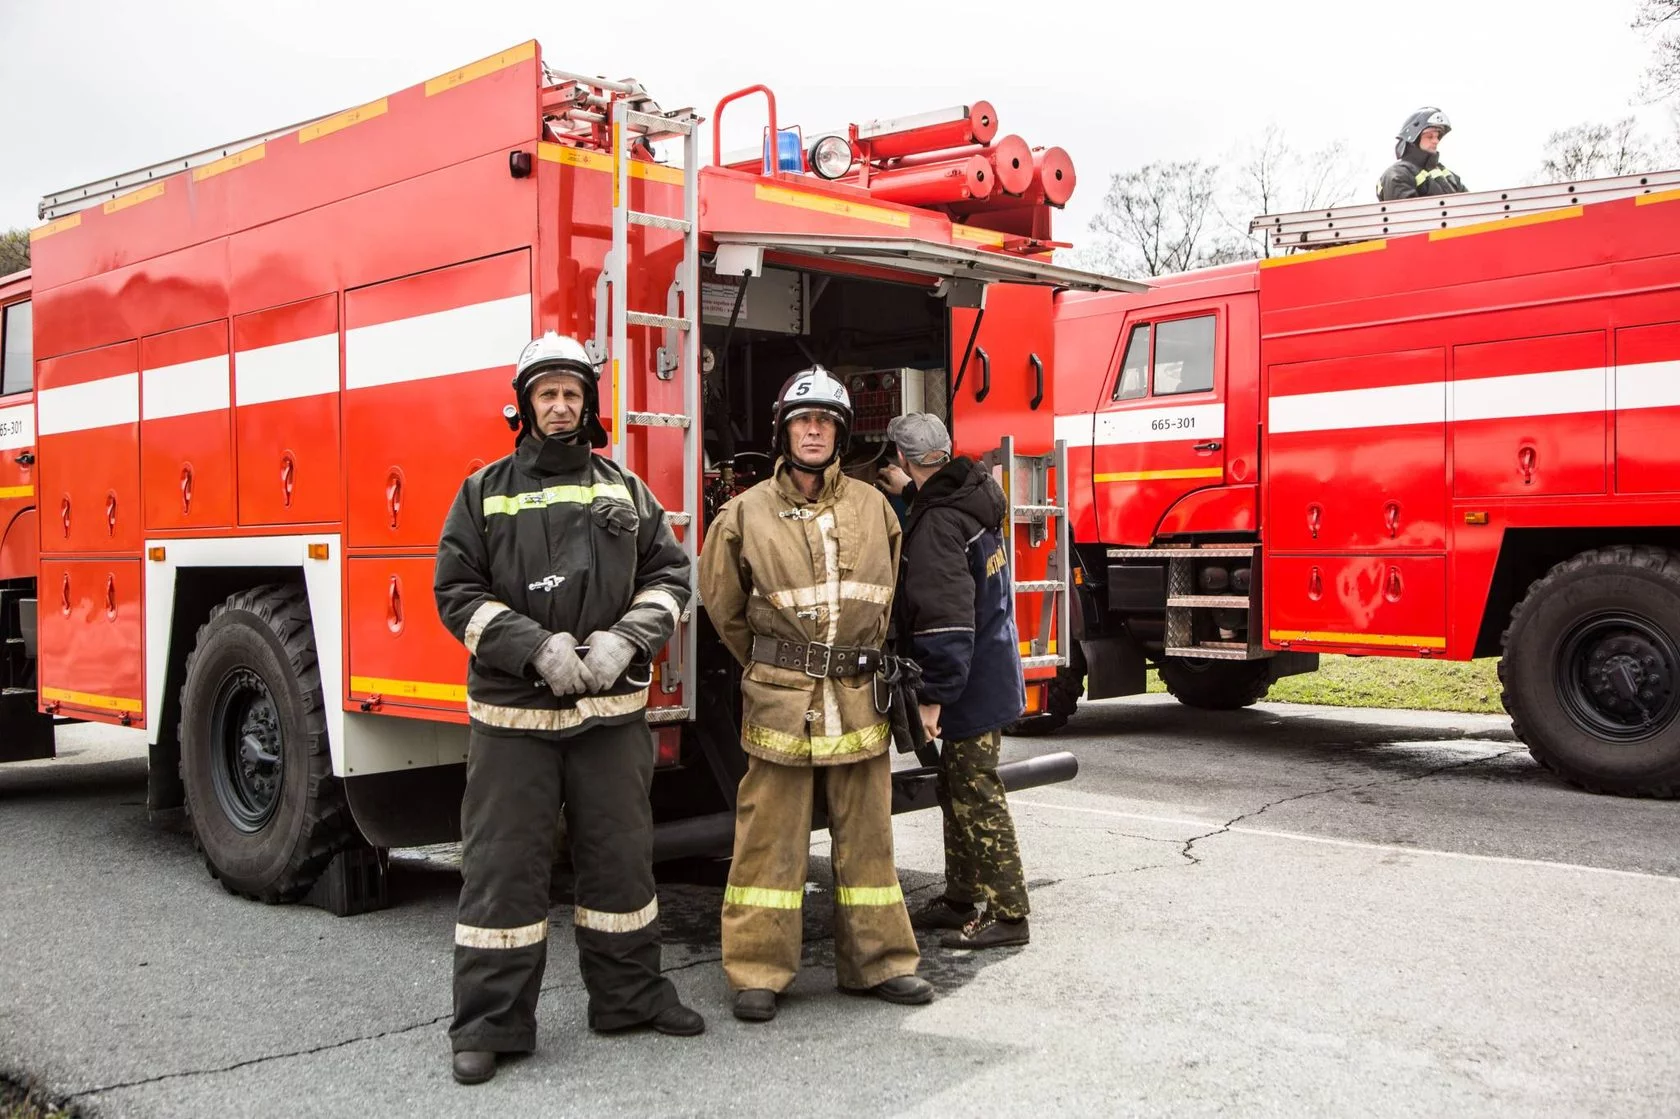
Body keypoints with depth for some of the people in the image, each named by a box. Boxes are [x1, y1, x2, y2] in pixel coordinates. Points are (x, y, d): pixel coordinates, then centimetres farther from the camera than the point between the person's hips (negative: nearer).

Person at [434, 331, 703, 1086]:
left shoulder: (626, 490, 9)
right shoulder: (484, 493, 2)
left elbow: (669, 574, 7)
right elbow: (457, 592, -3)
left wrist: (625, 641, -10)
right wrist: (537, 648, -15)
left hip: (612, 711, 2)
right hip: (513, 713, -2)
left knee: (620, 855, 11)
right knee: (504, 864, 1)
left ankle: (629, 995, 27)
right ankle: (489, 1023, 11)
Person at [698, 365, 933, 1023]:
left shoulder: (872, 507, 7)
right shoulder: (746, 513, 0)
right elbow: (723, 605, 10)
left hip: (859, 697, 3)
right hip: (779, 699, -2)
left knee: (866, 834, 10)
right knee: (771, 837, 1)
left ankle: (878, 961, 20)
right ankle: (758, 973, 10)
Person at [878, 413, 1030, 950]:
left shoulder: (937, 526, -22)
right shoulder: (974, 497, 5)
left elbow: (947, 620, -27)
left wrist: (933, 696, -23)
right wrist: (911, 491, 40)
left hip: (971, 685, -10)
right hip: (991, 676, 10)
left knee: (976, 795, -2)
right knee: (957, 790, 19)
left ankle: (1006, 913, 6)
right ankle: (962, 897, 29)